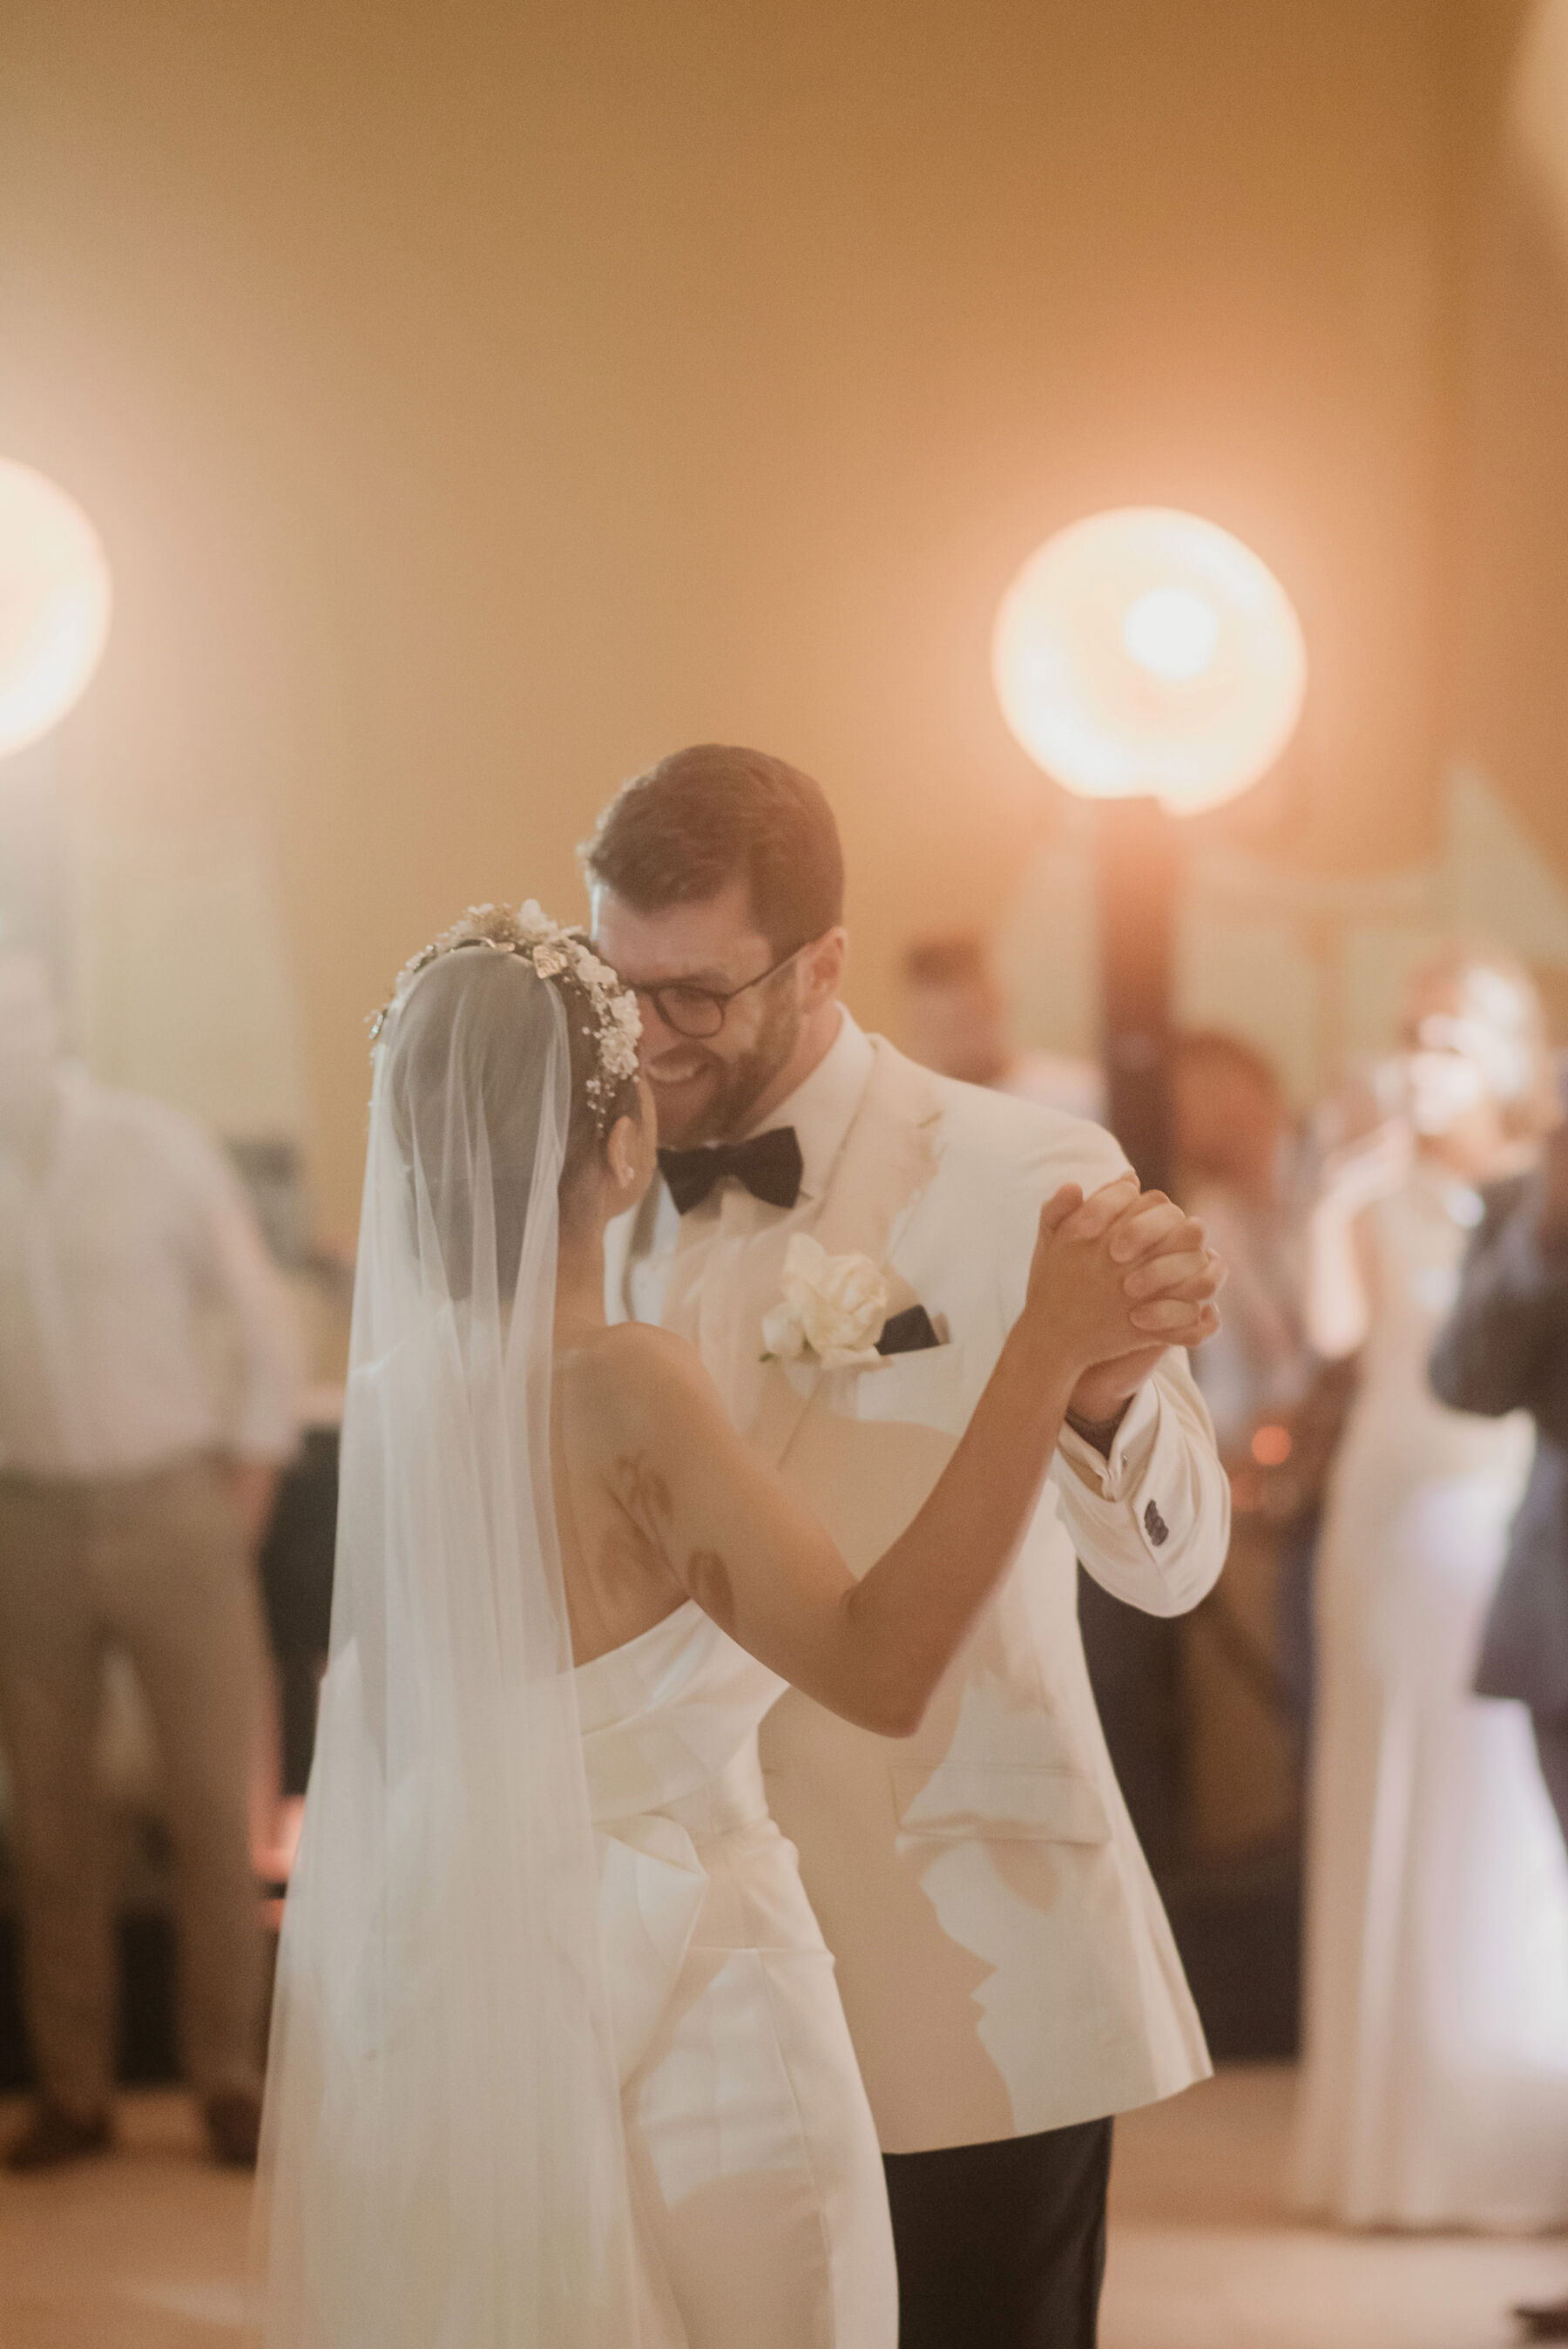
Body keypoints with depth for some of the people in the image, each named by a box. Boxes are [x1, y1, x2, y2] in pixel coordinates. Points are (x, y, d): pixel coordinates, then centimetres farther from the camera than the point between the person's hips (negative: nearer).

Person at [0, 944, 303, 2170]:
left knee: (215, 1801, 1)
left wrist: (250, 1474, -1)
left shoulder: (159, 1148, -5)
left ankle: (230, 2078, 10)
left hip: (172, 1509, -1)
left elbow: (260, 1315, 2)